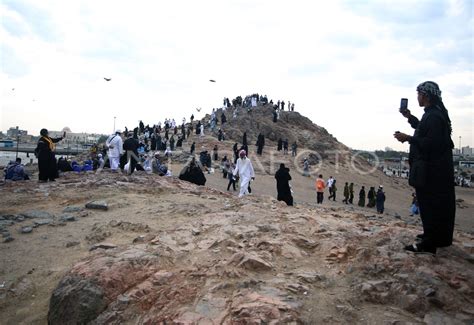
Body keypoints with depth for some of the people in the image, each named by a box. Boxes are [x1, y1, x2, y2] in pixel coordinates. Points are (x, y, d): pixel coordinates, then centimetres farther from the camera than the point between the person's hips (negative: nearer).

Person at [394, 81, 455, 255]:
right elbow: (425, 131, 29)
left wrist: (408, 139, -22)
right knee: (439, 204, 19)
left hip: (431, 170, -11)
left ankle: (429, 244, 0)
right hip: (437, 167, 11)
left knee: (429, 205, -6)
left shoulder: (434, 116, -20)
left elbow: (432, 143, -27)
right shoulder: (435, 113, 13)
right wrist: (410, 117, 23)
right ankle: (438, 236, 33)